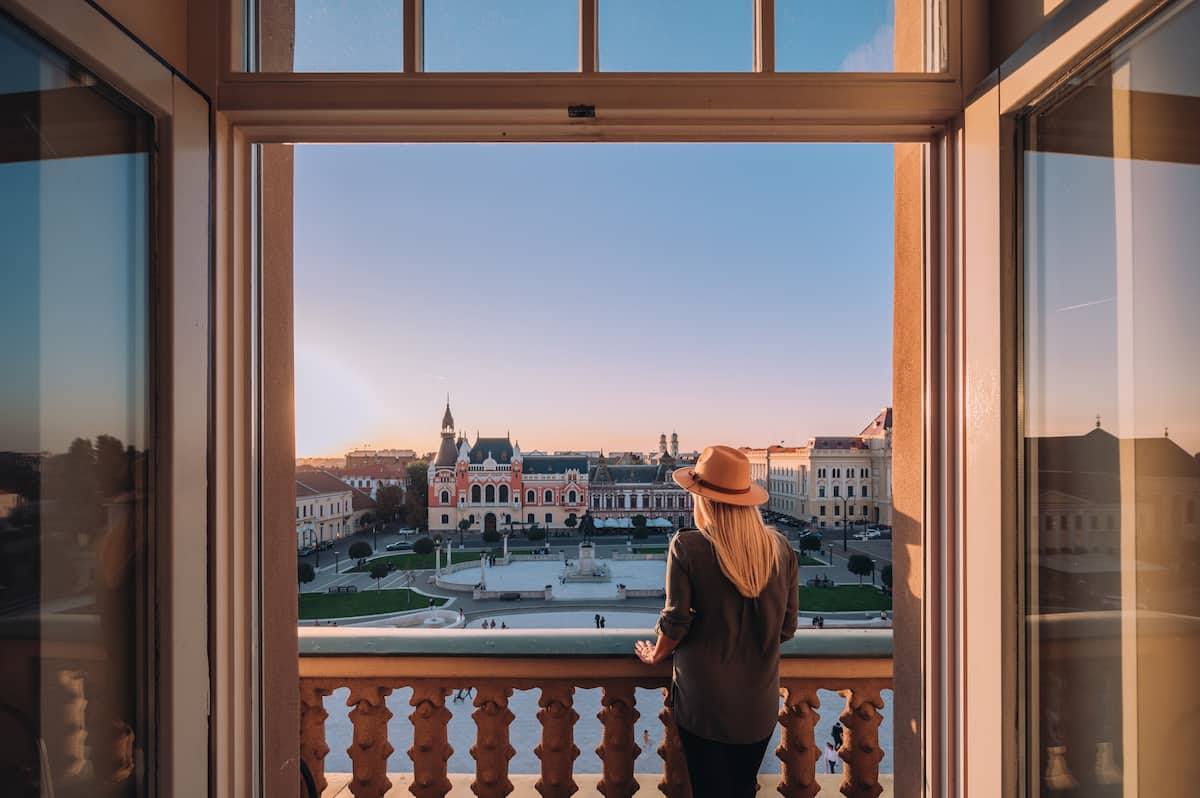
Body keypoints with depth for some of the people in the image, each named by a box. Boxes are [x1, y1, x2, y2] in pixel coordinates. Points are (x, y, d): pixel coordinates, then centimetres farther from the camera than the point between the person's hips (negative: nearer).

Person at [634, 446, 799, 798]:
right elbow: (787, 627, 1)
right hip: (759, 705, 4)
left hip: (703, 704, -3)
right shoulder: (780, 548, -7)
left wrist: (656, 655, 7)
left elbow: (676, 621, -13)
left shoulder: (687, 546, -18)